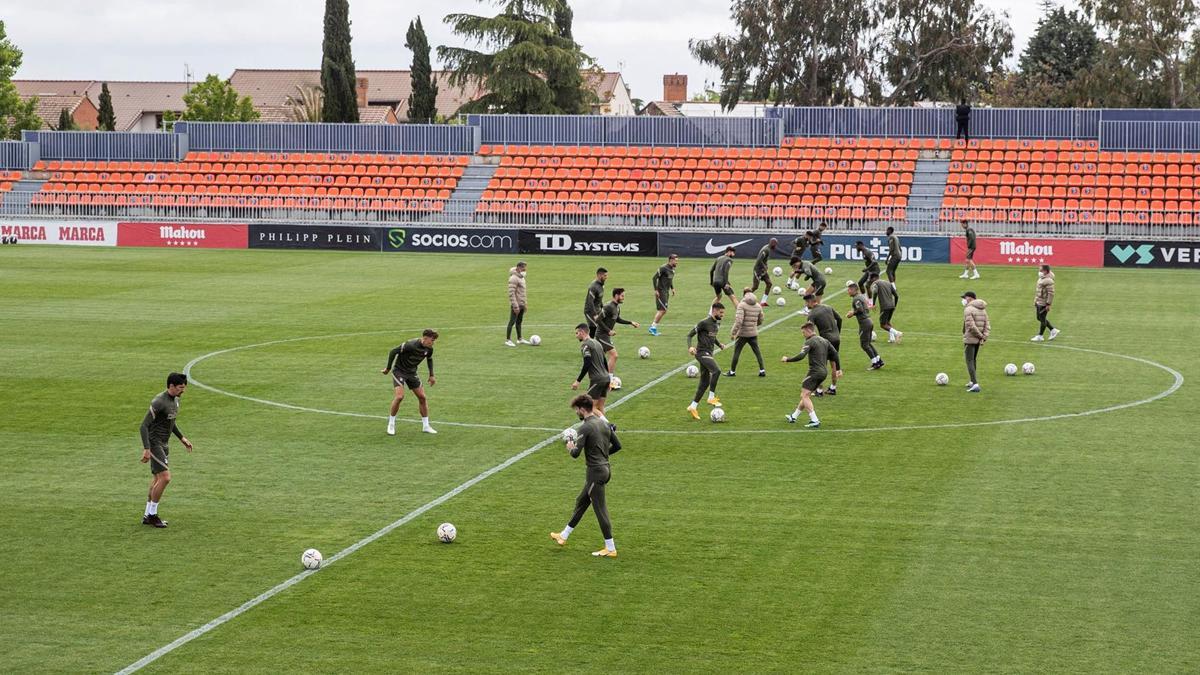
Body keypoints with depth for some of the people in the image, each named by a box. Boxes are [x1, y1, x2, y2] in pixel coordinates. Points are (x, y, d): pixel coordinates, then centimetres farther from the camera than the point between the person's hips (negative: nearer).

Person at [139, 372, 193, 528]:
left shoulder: (175, 400, 9)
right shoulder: (159, 402, -20)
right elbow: (144, 425, -22)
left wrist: (182, 438, 20)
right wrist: (146, 449, -27)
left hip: (163, 445, 9)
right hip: (154, 444, -9)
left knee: (157, 480, 11)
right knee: (165, 478, -14)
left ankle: (148, 516, 18)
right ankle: (152, 514, -4)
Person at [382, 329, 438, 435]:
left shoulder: (429, 349, -7)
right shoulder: (411, 345, -29)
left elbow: (429, 359, 16)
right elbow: (393, 352, -22)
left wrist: (431, 375, 12)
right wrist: (388, 369, -15)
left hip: (412, 373, 7)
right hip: (399, 371, -6)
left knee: (422, 397, 2)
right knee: (400, 396, -22)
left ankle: (426, 426, 14)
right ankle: (391, 423, -3)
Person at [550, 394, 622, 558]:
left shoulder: (585, 428, -17)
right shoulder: (604, 423, 8)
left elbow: (575, 454, -20)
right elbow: (617, 445, 13)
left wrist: (571, 448, 2)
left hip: (595, 471, -9)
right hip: (605, 468, 9)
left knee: (600, 509, -2)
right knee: (581, 502, 20)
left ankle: (610, 548, 2)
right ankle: (564, 536, 33)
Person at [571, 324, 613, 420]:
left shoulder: (585, 344, -9)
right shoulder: (597, 343, 17)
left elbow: (587, 364, -19)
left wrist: (578, 381, -17)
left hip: (597, 380, -9)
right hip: (606, 378, 9)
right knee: (600, 408, 11)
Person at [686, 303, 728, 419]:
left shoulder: (717, 323, 13)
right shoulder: (704, 322, -12)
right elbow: (690, 334, -10)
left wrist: (720, 344, 12)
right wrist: (690, 347, -26)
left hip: (709, 354, 9)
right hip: (702, 353, -9)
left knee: (705, 382, 7)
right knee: (716, 370, -28)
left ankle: (692, 407, 13)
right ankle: (711, 397, -20)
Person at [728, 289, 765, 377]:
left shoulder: (742, 305, -12)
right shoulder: (758, 306, 5)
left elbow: (739, 321, -21)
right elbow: (760, 321, 13)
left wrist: (733, 332, -17)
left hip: (742, 334, -5)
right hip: (753, 333, 5)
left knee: (736, 351, 6)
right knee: (757, 351, 13)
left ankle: (732, 371, 12)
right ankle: (762, 370, 11)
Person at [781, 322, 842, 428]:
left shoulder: (810, 342, -9)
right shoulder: (824, 341, 16)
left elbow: (801, 356, -21)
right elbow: (835, 354, 14)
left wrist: (787, 359, -10)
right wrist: (838, 369, 17)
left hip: (815, 371, -9)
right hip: (824, 372, 9)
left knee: (804, 395, -8)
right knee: (806, 395, 19)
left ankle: (814, 421, -19)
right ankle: (794, 417, 29)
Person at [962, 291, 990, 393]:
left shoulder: (968, 309, -14)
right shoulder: (983, 309, 12)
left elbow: (971, 326, -22)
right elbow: (987, 326, 6)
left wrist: (980, 335, -11)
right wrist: (984, 337, -3)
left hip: (969, 339, -8)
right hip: (978, 340, 8)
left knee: (970, 361, -7)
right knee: (973, 360, 23)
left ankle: (975, 384, -18)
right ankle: (972, 381, 32)